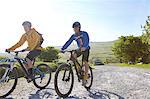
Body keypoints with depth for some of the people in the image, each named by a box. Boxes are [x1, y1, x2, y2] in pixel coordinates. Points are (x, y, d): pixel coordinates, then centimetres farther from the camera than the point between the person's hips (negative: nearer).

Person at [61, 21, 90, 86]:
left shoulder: (84, 33, -19)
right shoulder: (73, 36, -6)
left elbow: (87, 41, -34)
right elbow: (68, 42, -14)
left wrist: (84, 47, -54)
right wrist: (63, 48, -28)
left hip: (86, 49, -4)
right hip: (80, 49, 4)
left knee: (85, 62, -15)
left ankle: (85, 79, -7)